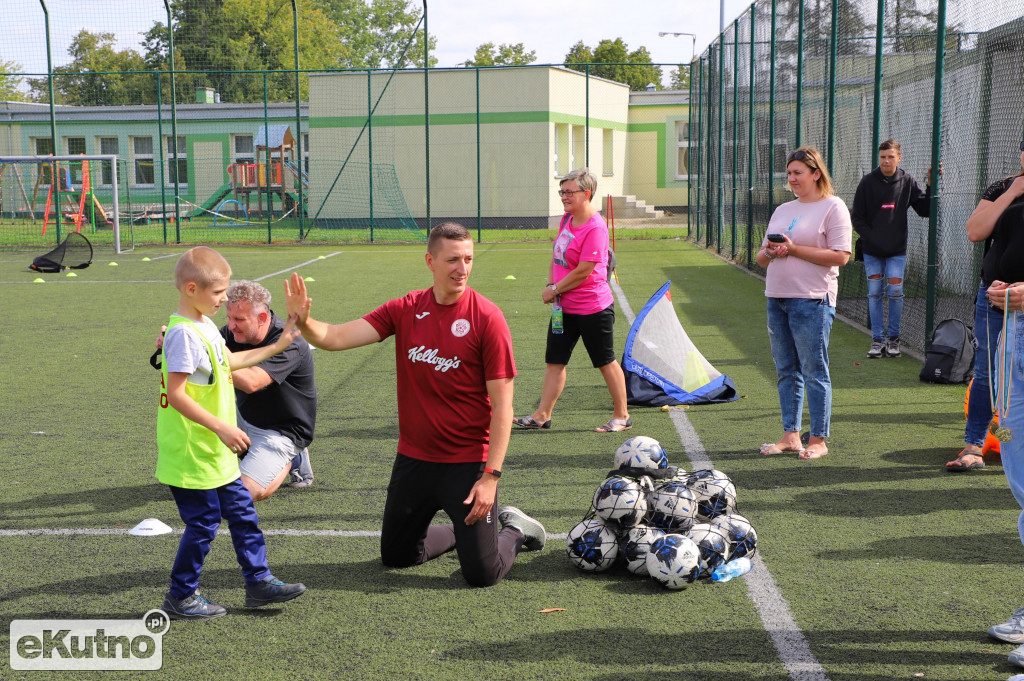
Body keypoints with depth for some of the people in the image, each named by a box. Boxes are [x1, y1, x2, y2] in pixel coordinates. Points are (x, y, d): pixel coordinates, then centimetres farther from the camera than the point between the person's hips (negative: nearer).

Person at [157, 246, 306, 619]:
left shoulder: (204, 325, 9)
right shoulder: (184, 333, -21)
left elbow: (230, 361, 26)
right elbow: (176, 394, -25)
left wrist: (278, 346, 25)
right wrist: (222, 428, -26)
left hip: (216, 452, 10)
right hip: (193, 454, -10)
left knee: (242, 512, 15)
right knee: (203, 523, 1)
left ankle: (258, 581, 26)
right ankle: (180, 596, 17)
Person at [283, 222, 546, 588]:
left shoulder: (486, 317, -14)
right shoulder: (405, 310, -1)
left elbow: (502, 404, -14)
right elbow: (337, 337, -8)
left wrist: (491, 475, -19)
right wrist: (304, 322, -30)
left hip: (467, 464, -5)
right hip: (413, 460, 5)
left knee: (482, 575, -4)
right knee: (395, 556, 19)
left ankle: (516, 530, 27)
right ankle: (462, 531, 43)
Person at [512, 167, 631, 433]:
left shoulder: (595, 227, -20)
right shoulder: (567, 219, 7)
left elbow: (583, 271, -22)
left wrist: (554, 290, -11)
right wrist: (550, 285, 5)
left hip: (593, 308, -8)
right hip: (564, 307, 8)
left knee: (606, 362, 4)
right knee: (554, 361, 8)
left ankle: (622, 416, 17)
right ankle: (542, 415, 14)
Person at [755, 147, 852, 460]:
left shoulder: (832, 207, -4)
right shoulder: (783, 210, 18)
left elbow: (840, 256, -14)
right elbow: (762, 257, 21)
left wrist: (793, 249, -16)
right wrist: (769, 252, -3)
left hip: (812, 300, -7)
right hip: (777, 298, 7)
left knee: (814, 372, -3)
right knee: (786, 371, 10)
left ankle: (818, 440, 6)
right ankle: (790, 435, 18)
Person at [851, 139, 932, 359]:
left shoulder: (907, 181, 0)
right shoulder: (868, 182, -2)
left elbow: (925, 210, 2)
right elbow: (857, 217, 1)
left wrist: (932, 185, -8)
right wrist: (870, 237, -9)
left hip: (897, 249, 0)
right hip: (871, 250, 0)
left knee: (895, 293, -2)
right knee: (874, 293, 2)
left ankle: (893, 339, 10)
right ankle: (877, 339, 10)